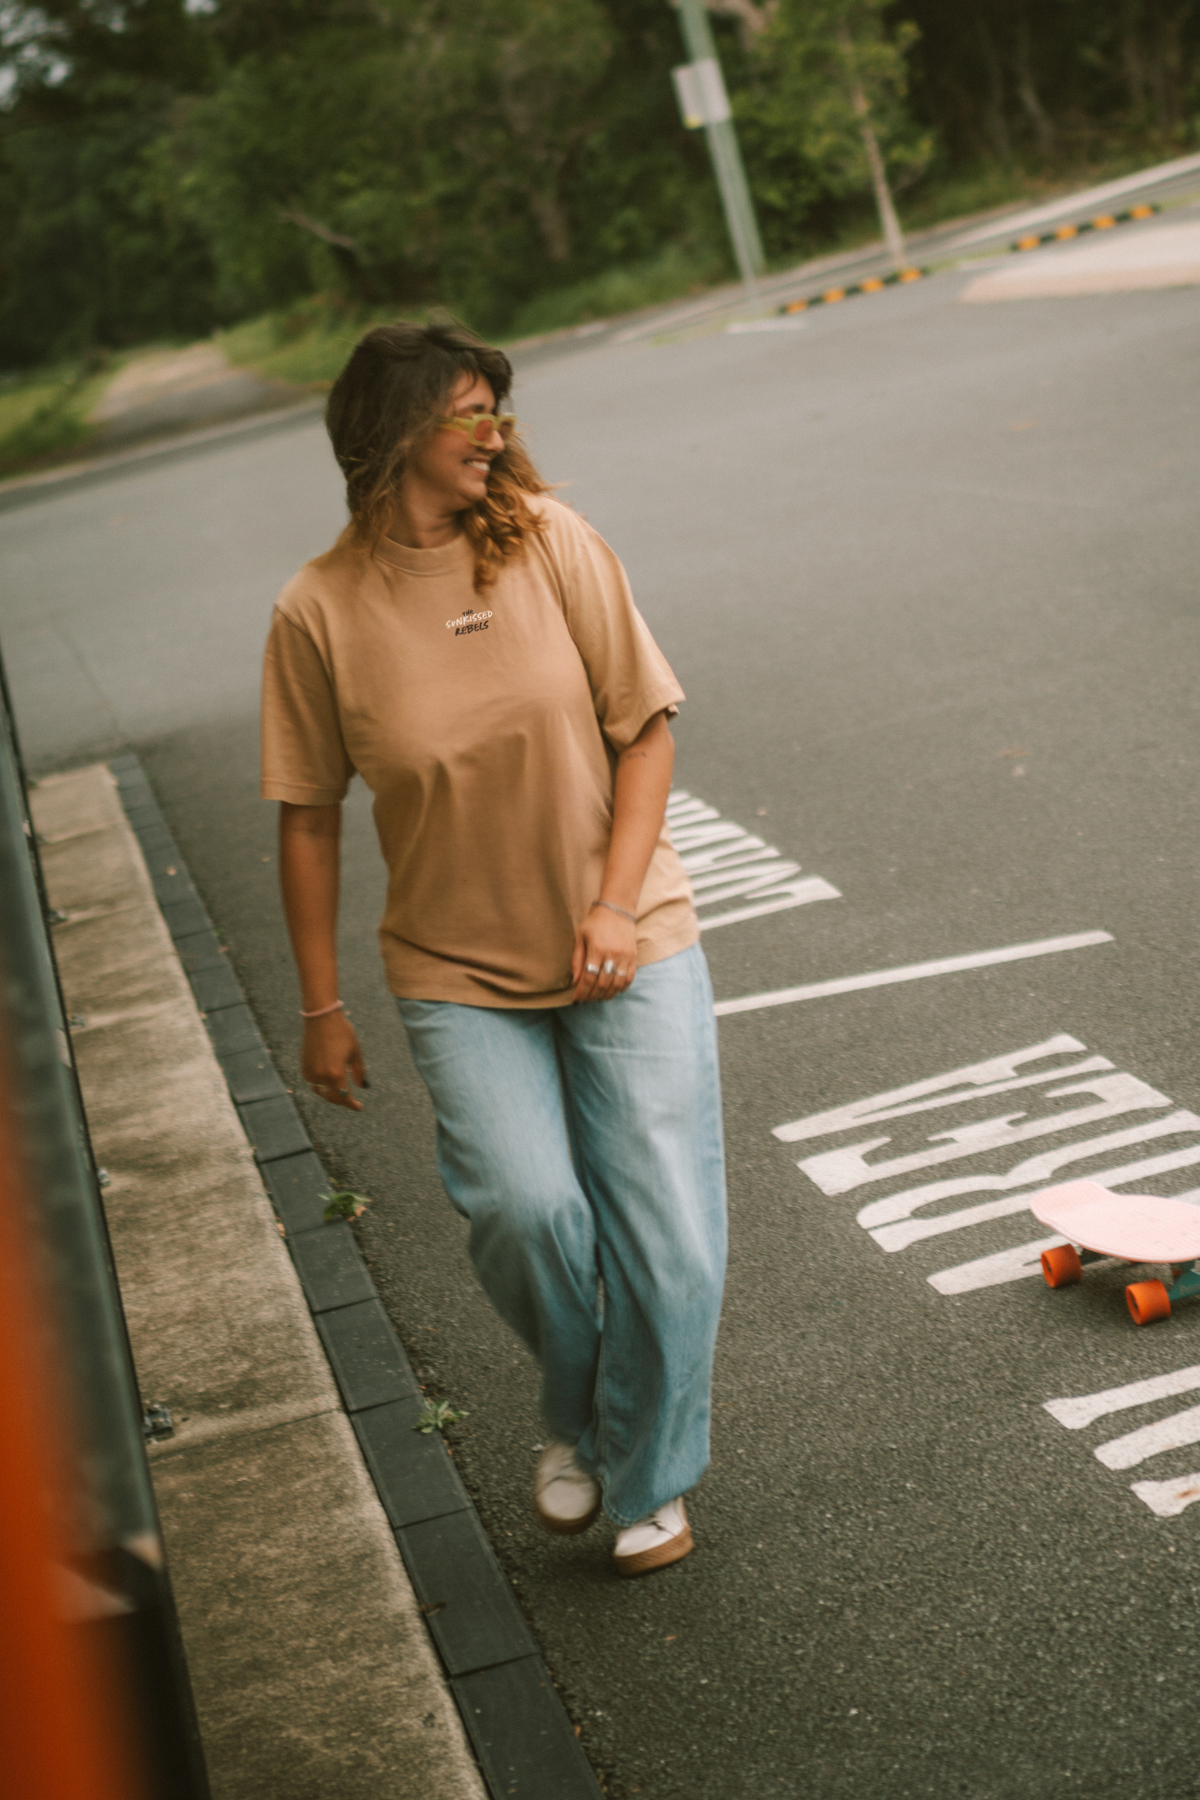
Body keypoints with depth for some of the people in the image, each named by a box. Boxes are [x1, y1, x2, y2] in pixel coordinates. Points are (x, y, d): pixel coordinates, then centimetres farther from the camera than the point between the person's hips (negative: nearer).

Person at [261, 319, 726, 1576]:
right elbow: (308, 818, 0)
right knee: (525, 1207, -17)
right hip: (459, 971, -1)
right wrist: (321, 1009, 2)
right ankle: (576, 1421, 17)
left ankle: (646, 1480, 20)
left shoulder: (548, 539, -5)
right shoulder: (320, 611, -7)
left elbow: (644, 730, -1)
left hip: (625, 941, 1)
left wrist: (616, 904, -12)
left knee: (662, 1220, -5)